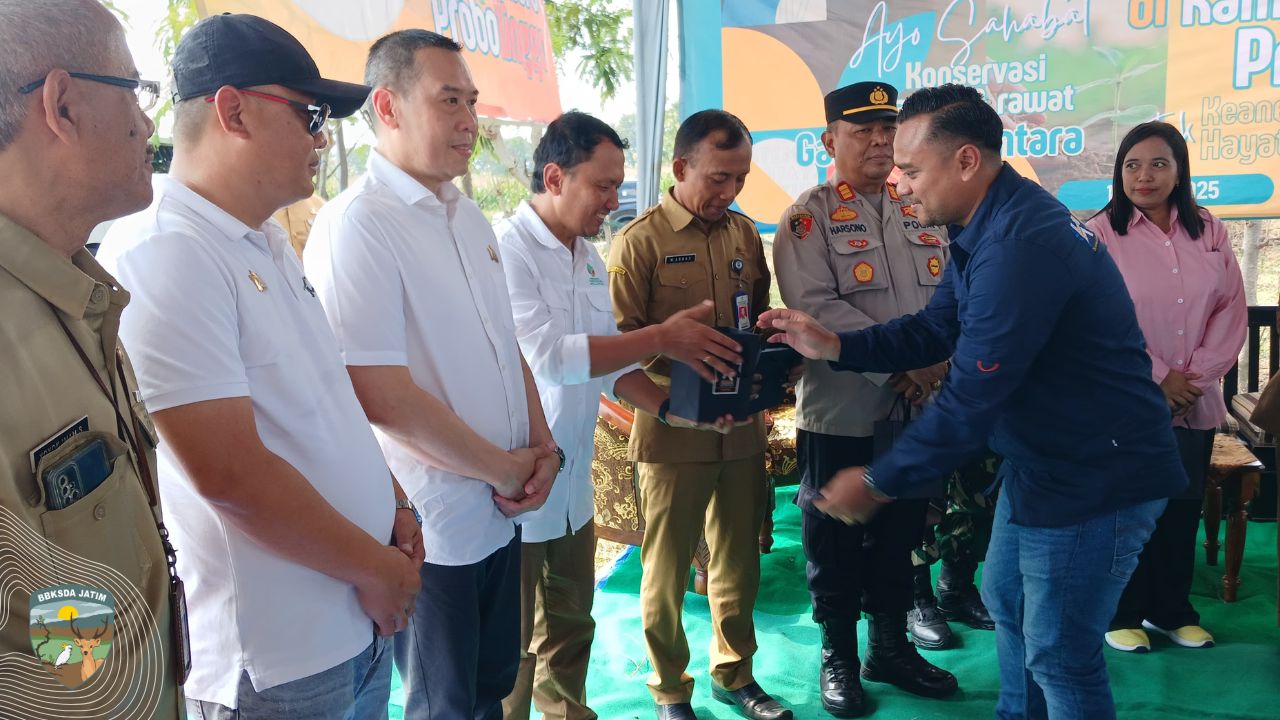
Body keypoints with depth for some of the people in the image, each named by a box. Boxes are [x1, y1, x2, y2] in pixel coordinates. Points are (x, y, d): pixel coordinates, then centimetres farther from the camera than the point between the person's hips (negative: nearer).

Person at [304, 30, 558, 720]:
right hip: (432, 530, -7)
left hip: (503, 509, 8)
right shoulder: (357, 225, -19)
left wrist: (543, 449, 0)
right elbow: (383, 397, -24)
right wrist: (507, 467, -13)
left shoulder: (469, 217, 8)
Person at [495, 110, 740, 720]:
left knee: (570, 633, 21)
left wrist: (669, 409, -2)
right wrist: (661, 338, -20)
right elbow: (547, 357, -26)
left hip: (572, 486, 8)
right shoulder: (507, 249, -17)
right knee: (511, 649, 7)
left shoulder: (588, 257, 9)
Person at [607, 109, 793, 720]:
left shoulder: (745, 234, 10)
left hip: (742, 428, 5)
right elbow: (620, 341, -12)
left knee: (738, 561, 16)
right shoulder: (640, 241, -7)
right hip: (673, 433, -5)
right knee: (667, 569, 9)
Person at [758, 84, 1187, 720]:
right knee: (1006, 600, 24)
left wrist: (880, 482, -18)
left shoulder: (1021, 245, -30)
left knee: (1058, 655, 3)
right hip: (1040, 458, 10)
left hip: (1096, 475, -10)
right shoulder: (988, 226, 4)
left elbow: (971, 399, -28)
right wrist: (833, 346, -1)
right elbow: (936, 328, 11)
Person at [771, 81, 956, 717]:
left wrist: (939, 360, -10)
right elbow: (816, 308, -18)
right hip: (841, 413, -5)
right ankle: (838, 657, 25)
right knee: (835, 538, 8)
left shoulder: (920, 211, 12)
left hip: (915, 409, 5)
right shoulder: (808, 217, -6)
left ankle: (890, 646, 34)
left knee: (900, 531, 16)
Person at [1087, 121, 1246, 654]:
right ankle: (1122, 613, 20)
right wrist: (1156, 377, -12)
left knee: (1183, 508, 13)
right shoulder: (1101, 234, -7)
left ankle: (1172, 609, 30)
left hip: (1195, 403, 4)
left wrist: (1198, 375, -6)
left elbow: (1232, 309, 5)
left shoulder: (1209, 231, 7)